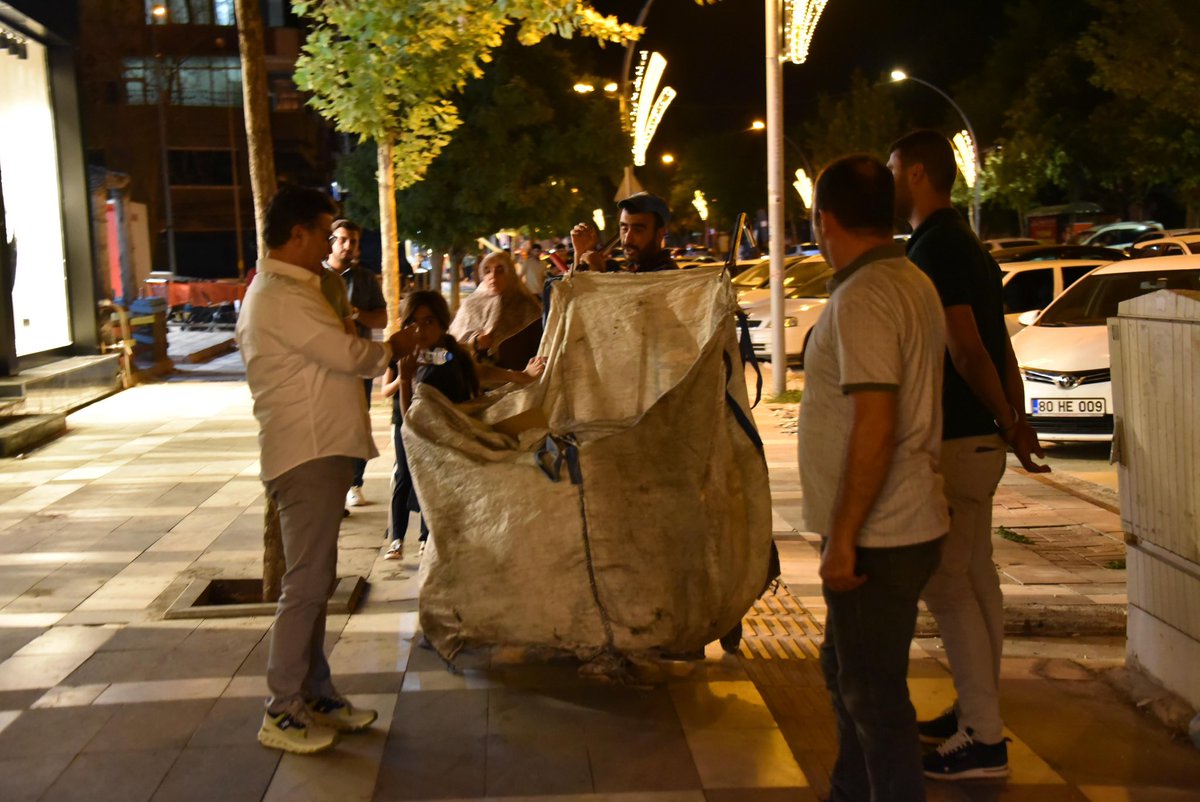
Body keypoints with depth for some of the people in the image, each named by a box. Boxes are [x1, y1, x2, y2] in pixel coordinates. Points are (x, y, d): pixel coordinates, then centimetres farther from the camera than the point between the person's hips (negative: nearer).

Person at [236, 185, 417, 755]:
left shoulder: (287, 291, 18)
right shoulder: (280, 297, -16)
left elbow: (328, 358, 17)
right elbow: (347, 355, -20)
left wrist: (378, 350, 4)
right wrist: (391, 348, -2)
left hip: (318, 451, 11)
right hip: (306, 456, -11)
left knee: (314, 580, 15)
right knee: (306, 584, -6)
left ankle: (314, 695, 24)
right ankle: (282, 713, 3)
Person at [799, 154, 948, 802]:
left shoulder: (862, 297, -19)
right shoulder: (910, 282, 12)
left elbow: (875, 426, -26)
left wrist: (842, 538, -21)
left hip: (877, 536, -10)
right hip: (908, 522, 10)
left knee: (873, 694, 1)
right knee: (849, 675, 23)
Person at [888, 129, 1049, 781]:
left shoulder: (934, 248, -16)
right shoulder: (965, 245, 16)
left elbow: (966, 347, -22)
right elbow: (999, 346, 16)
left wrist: (1007, 424, -14)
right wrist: (1017, 421, 14)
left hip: (952, 443, -10)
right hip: (976, 439, 10)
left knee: (946, 586, -5)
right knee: (975, 580, 15)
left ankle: (984, 739, 2)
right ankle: (978, 713, 26)